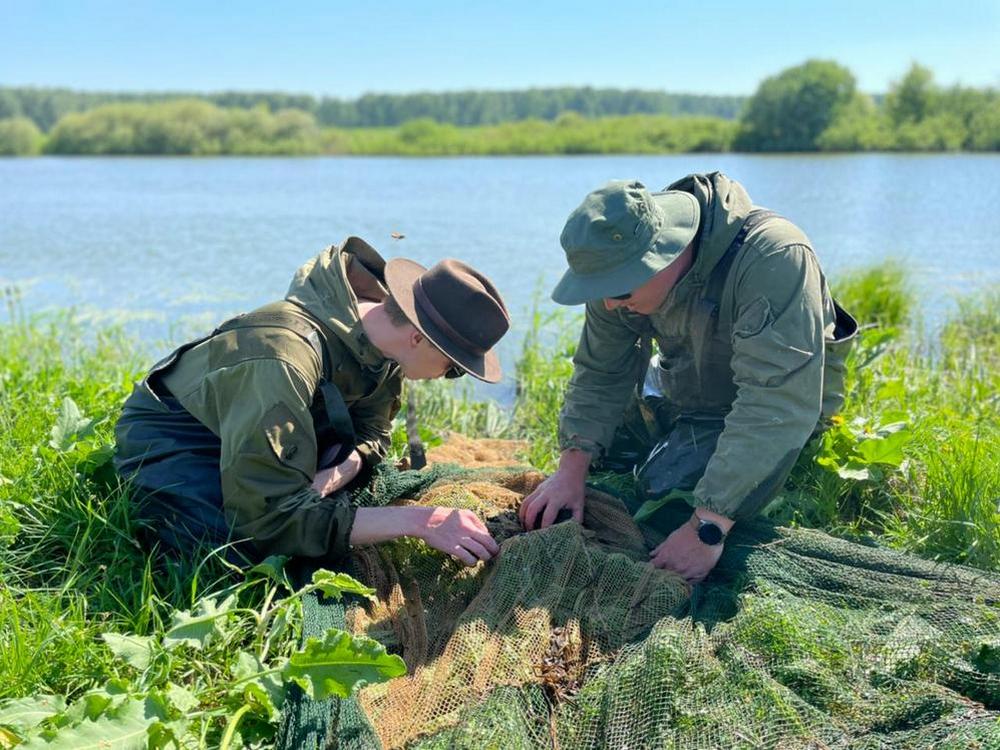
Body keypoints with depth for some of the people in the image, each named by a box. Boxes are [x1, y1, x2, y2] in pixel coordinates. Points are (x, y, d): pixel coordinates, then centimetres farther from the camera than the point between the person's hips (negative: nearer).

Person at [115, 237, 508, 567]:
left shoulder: (384, 329, -16)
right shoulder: (287, 357, -41)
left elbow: (370, 434, -3)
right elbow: (271, 517, -42)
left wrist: (332, 477, -27)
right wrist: (417, 520, -44)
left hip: (271, 428, 7)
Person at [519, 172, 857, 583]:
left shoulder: (772, 260, -39)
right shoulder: (623, 258, -19)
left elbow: (778, 406, -42)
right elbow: (600, 371, -10)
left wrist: (707, 527, -43)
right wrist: (571, 471, -21)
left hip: (771, 402, -6)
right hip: (679, 389, 6)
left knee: (667, 493, -21)